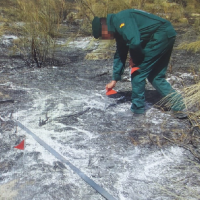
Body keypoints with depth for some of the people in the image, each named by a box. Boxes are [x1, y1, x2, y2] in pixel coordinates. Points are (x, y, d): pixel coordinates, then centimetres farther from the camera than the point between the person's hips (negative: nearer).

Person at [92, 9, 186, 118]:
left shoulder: (120, 20, -14)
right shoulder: (118, 29, 18)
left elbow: (135, 42, -27)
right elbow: (120, 55, 24)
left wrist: (134, 59, -6)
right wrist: (114, 80, 26)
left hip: (160, 34, -10)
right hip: (167, 35, 10)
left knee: (138, 72, -2)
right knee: (155, 76, 14)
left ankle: (137, 109, 9)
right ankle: (180, 106, 13)